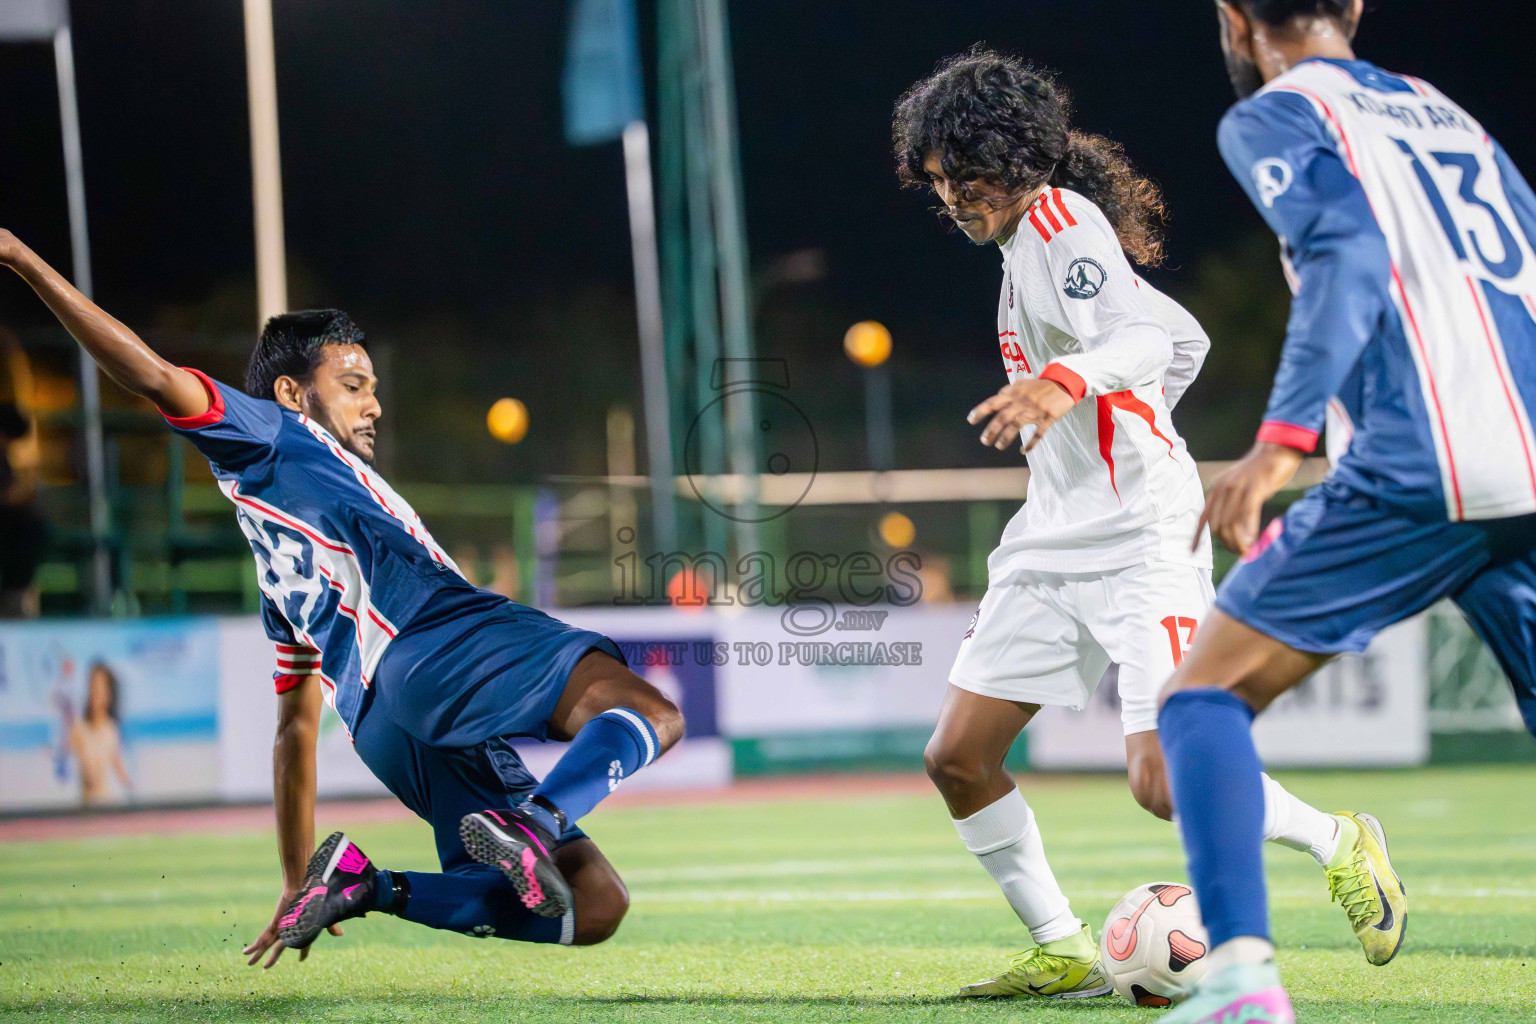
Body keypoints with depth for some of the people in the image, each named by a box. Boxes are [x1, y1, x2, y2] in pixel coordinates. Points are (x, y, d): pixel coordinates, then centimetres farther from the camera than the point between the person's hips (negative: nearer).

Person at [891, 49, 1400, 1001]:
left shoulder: (1057, 217, -10)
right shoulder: (1028, 238, 18)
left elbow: (1145, 332, -29)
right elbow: (1185, 337, 27)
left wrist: (1069, 380, -48)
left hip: (1140, 538, -10)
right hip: (1053, 539, 10)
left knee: (1165, 782, -18)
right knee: (958, 757, 1)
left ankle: (1336, 842, 7)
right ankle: (1064, 953, 11)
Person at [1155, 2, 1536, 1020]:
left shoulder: (1273, 117, 7)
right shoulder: (1445, 112, 26)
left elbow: (1351, 254, -11)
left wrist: (1283, 436, -18)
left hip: (1418, 473, -6)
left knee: (1207, 695, 5)